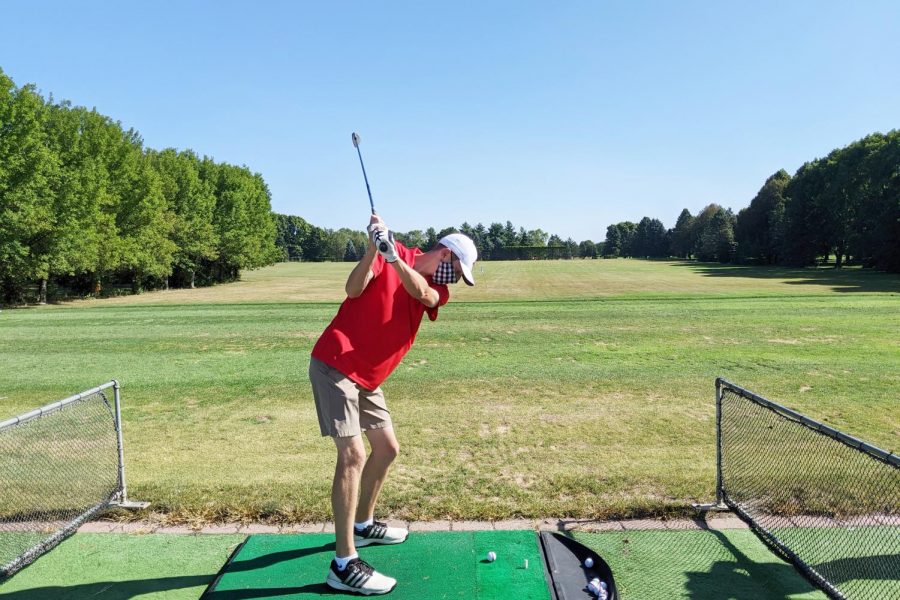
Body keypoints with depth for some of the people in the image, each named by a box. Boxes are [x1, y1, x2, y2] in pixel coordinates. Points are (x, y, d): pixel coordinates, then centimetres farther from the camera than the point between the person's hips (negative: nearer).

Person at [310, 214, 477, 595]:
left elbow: (422, 293, -16)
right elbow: (354, 289, -19)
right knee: (353, 454, -14)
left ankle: (363, 525, 35)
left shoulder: (437, 289, 8)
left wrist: (393, 257, -32)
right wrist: (373, 249, -32)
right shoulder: (390, 255, -6)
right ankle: (344, 565, -8)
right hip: (334, 364, -8)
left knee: (387, 449, 14)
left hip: (366, 377, 8)